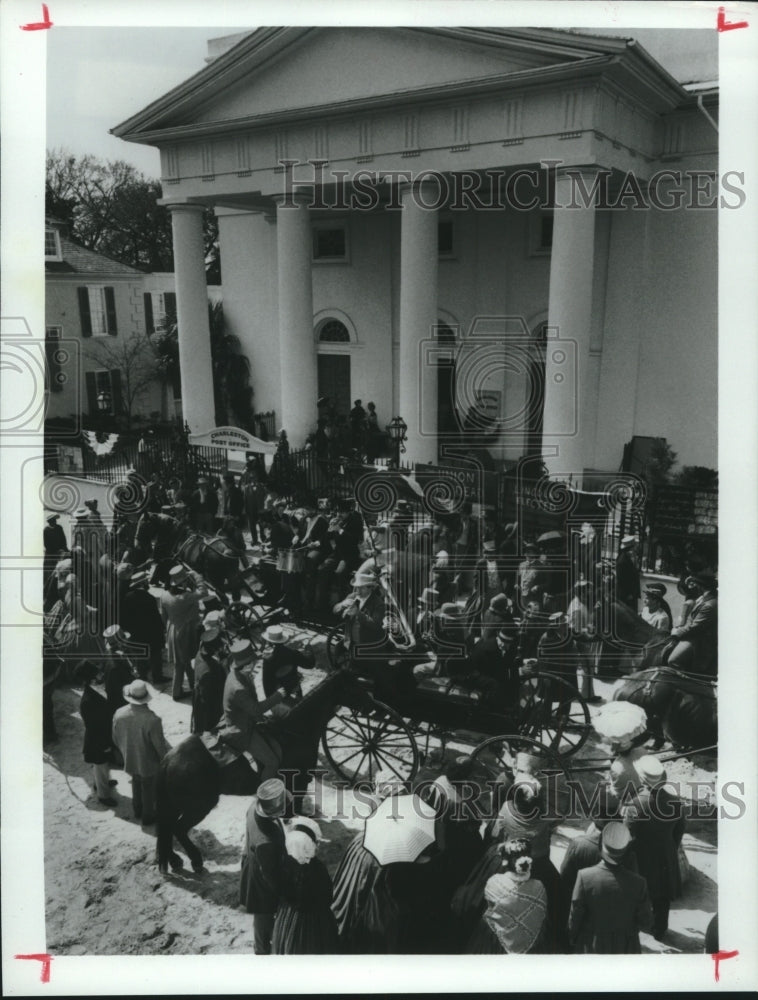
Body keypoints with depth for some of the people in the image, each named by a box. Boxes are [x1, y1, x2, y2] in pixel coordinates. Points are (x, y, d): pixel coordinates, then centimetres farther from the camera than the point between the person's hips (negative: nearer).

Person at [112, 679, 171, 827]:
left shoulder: (119, 714, -22)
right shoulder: (152, 720, -36)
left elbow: (116, 739, -4)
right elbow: (160, 746, -23)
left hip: (130, 761, 4)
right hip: (149, 764, -4)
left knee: (136, 784, 31)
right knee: (149, 790, 22)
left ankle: (137, 811, 52)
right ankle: (148, 816, 42)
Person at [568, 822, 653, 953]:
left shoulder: (585, 877, -26)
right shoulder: (638, 883, -24)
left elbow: (575, 917, -14)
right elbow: (644, 923, -10)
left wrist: (572, 939, 4)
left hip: (591, 947, 0)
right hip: (625, 948, 0)